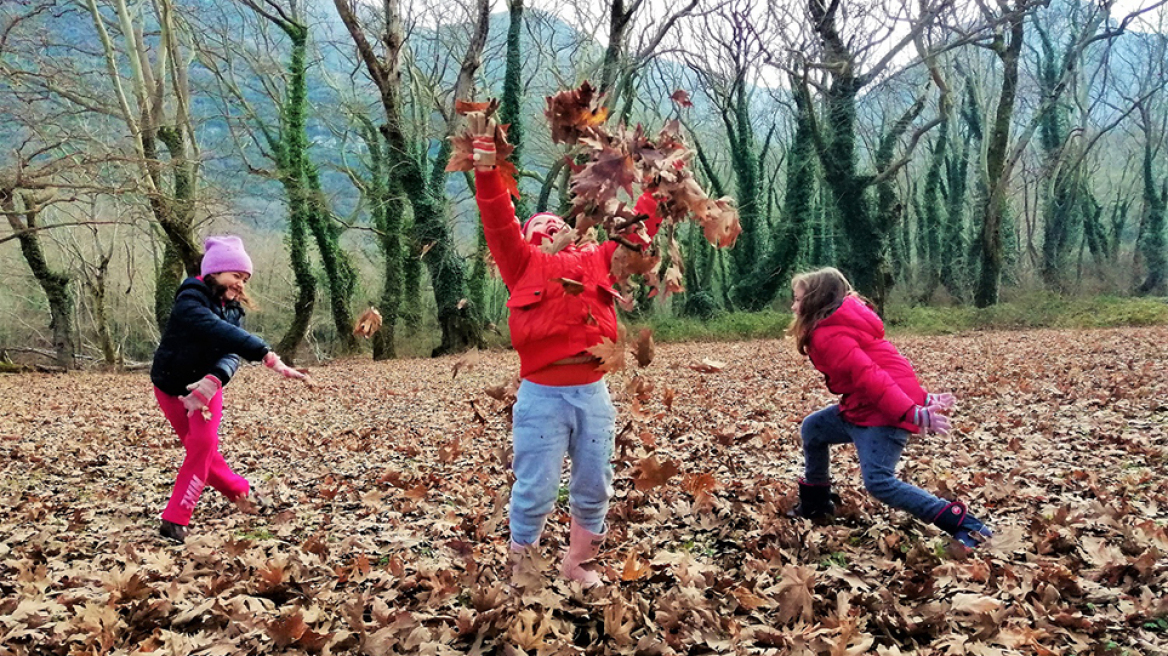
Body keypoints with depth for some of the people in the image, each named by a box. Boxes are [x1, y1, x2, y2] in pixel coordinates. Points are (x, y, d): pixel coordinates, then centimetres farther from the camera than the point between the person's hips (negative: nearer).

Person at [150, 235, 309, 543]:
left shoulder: (231, 308, -4)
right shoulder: (190, 301, -25)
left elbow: (232, 353, -18)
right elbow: (219, 331, -43)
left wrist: (213, 380, -41)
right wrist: (270, 357, -55)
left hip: (206, 384, 4)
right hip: (171, 386, -4)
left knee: (204, 443, -14)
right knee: (199, 448, 3)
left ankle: (175, 520, -7)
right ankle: (240, 490, 27)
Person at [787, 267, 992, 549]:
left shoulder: (827, 336, -17)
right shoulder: (840, 324, 16)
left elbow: (867, 376, -27)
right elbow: (882, 366, 15)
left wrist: (913, 415, -34)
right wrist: (923, 399, 14)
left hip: (882, 413, -11)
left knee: (879, 481, -19)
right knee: (813, 428, 19)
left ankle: (965, 526, -14)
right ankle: (815, 502, 32)